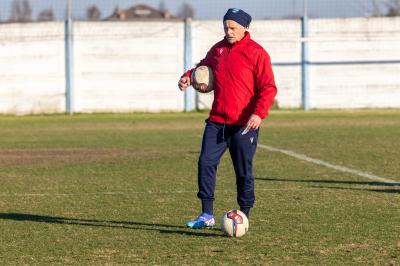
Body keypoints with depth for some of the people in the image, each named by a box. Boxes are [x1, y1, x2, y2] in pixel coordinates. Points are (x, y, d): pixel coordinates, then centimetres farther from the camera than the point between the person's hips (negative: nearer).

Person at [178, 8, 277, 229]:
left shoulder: (256, 53, -7)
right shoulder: (218, 49, 12)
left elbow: (268, 88, -11)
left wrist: (258, 113, -24)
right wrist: (188, 76, 8)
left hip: (244, 125, -5)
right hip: (217, 121, 5)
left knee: (243, 172, 2)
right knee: (206, 163, -2)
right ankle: (207, 216, 5)